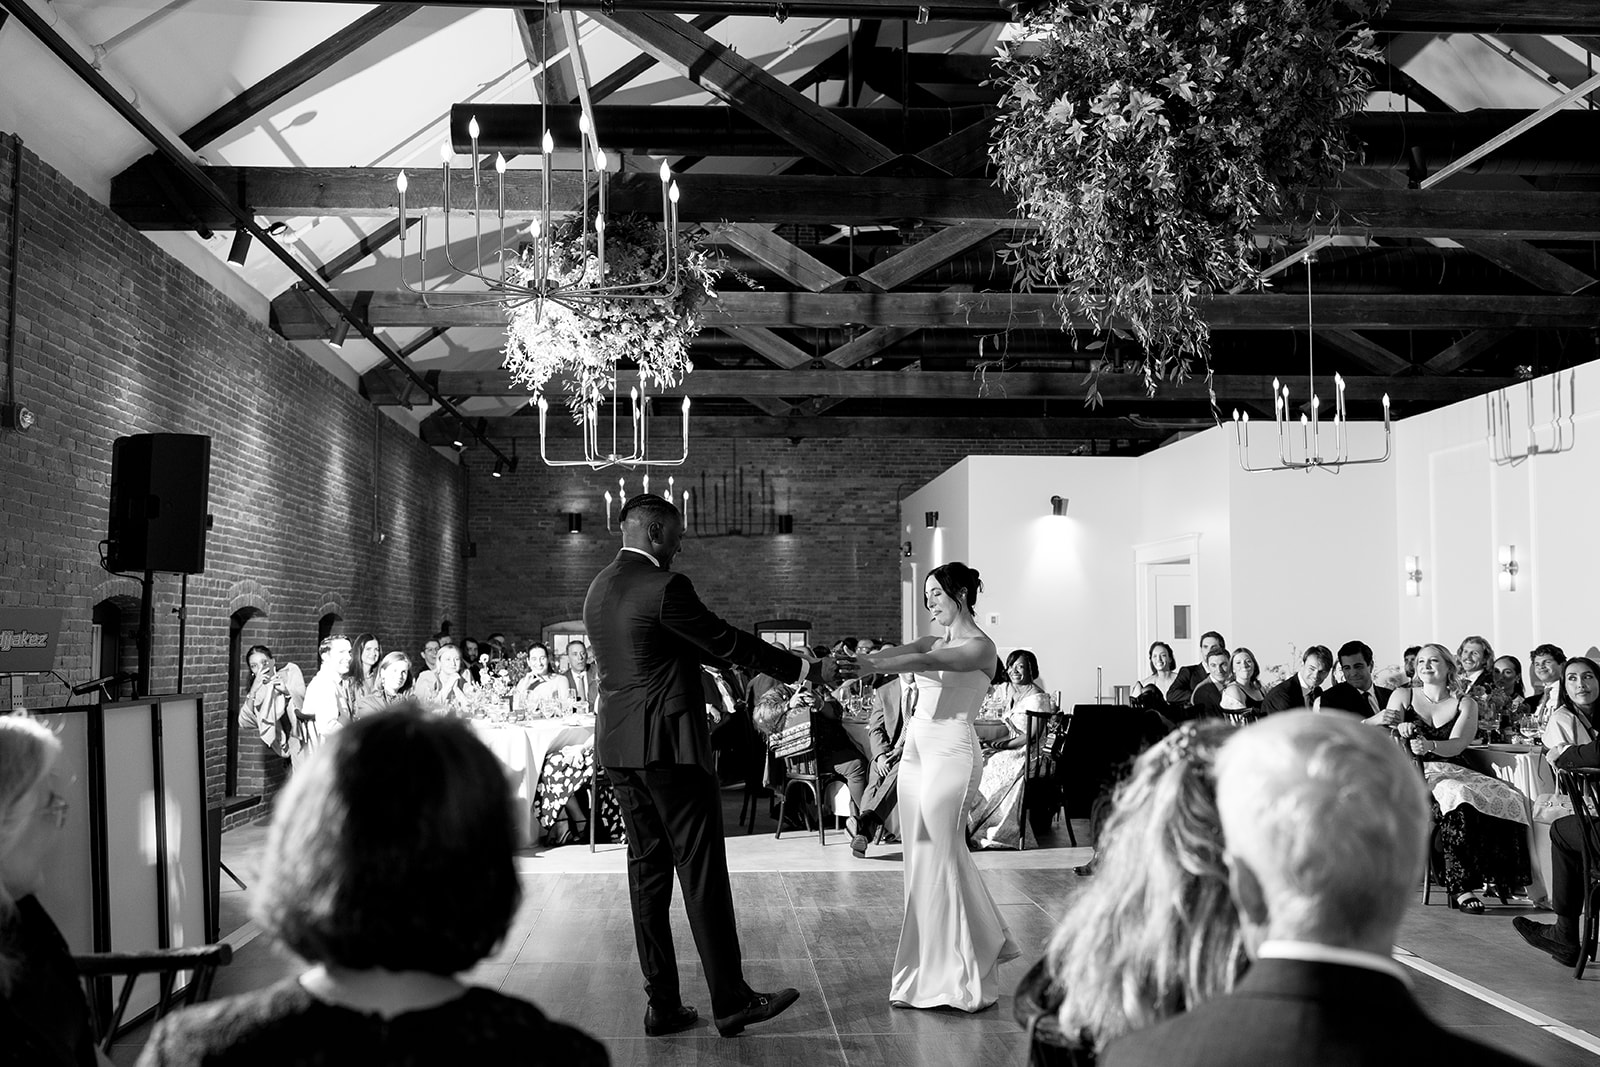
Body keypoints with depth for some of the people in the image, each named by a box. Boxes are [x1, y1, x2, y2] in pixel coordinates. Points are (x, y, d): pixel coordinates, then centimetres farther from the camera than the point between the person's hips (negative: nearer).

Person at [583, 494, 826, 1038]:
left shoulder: (598, 588, 13)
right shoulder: (664, 587, -14)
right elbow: (729, 644, -10)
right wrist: (806, 669, 0)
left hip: (618, 746, 8)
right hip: (669, 743, -8)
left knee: (647, 869, 10)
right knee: (702, 870, -1)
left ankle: (662, 1006, 13)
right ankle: (730, 1001, 6)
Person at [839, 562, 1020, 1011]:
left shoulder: (980, 646, -5)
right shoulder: (937, 639, 17)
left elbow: (929, 662, -22)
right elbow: (901, 652, -1)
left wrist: (873, 667, -36)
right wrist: (856, 662, -21)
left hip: (950, 752, -8)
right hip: (916, 749, 8)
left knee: (940, 859, -5)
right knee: (921, 857, 10)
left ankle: (957, 976, 6)